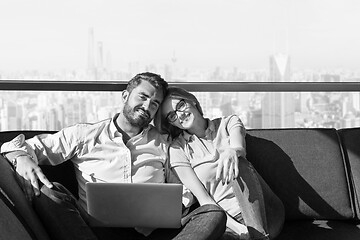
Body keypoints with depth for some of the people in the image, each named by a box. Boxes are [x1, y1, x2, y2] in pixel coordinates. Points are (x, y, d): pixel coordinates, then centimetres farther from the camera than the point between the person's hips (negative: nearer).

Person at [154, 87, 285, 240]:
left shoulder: (228, 123, 9)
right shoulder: (178, 149, 3)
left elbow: (239, 147, -16)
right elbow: (204, 200, -6)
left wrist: (232, 151, -42)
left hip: (266, 212, 1)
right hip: (229, 217, -1)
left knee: (237, 164, -25)